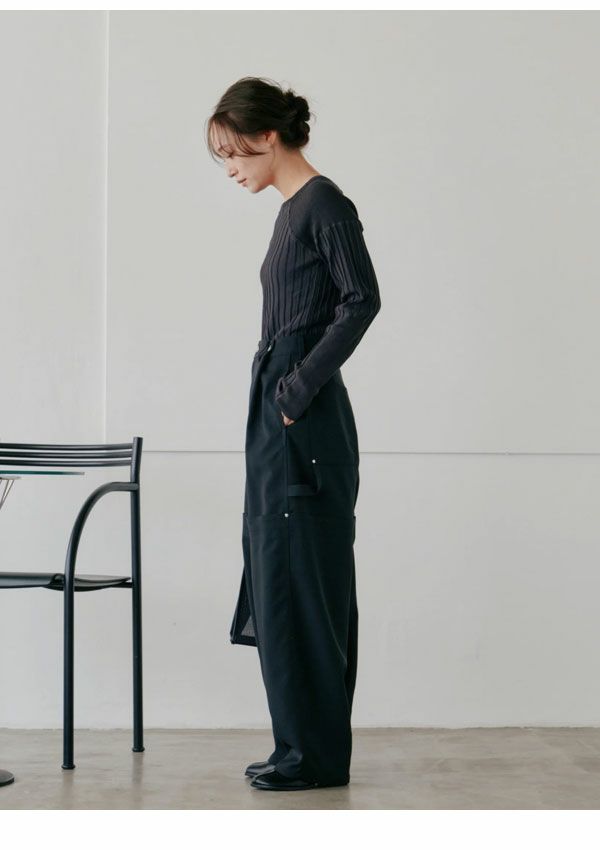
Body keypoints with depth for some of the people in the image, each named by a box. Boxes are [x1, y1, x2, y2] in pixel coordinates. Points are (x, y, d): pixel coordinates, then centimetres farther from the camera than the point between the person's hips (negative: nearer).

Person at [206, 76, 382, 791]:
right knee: (282, 580, 11)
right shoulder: (293, 209, 17)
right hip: (279, 415, 10)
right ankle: (307, 748, 19)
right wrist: (284, 391, 11)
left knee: (297, 579, -5)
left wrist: (303, 383, -17)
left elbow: (362, 300, -16)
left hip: (304, 420, -10)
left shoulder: (324, 203, -9)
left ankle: (316, 753, 3)